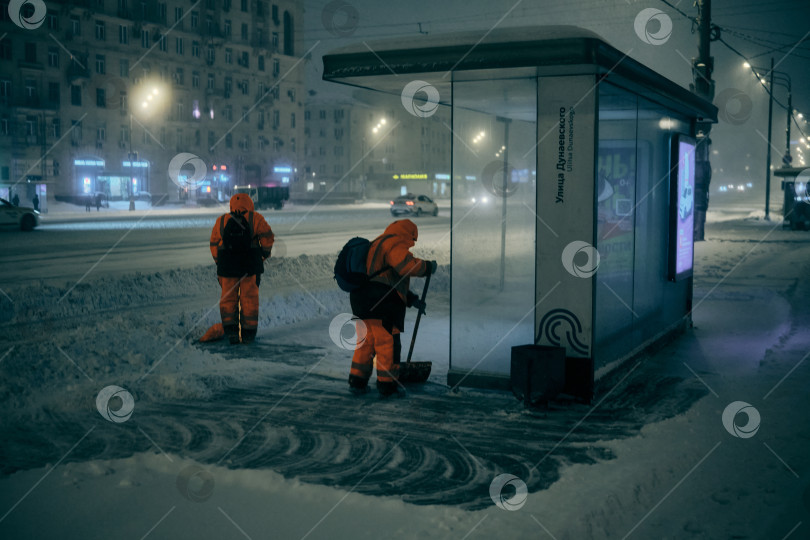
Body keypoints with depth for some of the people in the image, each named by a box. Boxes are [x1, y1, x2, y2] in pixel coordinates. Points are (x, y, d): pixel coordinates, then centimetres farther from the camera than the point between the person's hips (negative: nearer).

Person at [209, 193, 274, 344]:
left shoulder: (221, 221, 9)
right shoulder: (255, 218, 2)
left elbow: (214, 244, 9)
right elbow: (267, 235, -5)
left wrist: (219, 263, 16)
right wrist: (265, 252, 10)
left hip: (227, 265, 1)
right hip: (251, 265, -1)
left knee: (228, 298, 11)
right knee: (249, 298, 7)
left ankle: (230, 329, -1)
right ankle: (248, 333, 9)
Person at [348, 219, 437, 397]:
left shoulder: (377, 244, 29)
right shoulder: (394, 243, -4)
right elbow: (408, 265, -22)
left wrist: (412, 299, 28)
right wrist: (428, 267, -3)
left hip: (363, 301, 10)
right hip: (382, 302, -9)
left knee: (366, 341, 16)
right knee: (388, 343, -1)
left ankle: (357, 381, 17)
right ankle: (387, 385, 4)